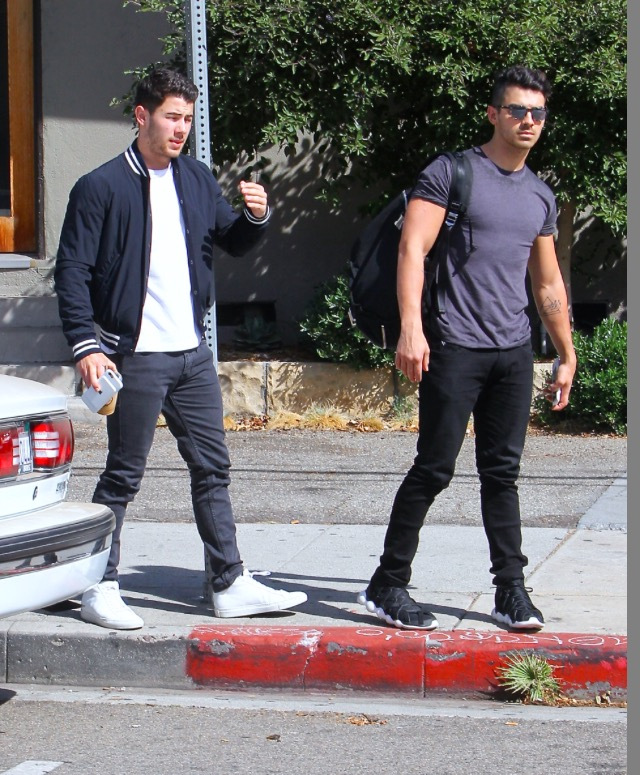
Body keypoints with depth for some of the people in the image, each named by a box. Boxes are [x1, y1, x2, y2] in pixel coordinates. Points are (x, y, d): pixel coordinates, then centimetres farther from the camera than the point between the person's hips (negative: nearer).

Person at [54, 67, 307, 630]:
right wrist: (86, 346, -17)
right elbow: (72, 272, -9)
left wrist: (256, 216, -3)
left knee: (213, 467, 9)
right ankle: (100, 589, 10)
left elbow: (233, 243, 20)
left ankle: (231, 584, 16)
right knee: (124, 475, 0)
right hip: (136, 355, -6)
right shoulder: (102, 187, -8)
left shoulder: (197, 180, 11)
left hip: (193, 352, 6)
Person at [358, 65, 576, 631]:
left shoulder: (540, 196, 16)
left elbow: (548, 283, 24)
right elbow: (412, 249, -10)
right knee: (435, 468, -5)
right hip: (455, 348, -5)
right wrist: (411, 327, -21)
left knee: (502, 473, 8)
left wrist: (567, 356, 22)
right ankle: (387, 586, 5)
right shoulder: (451, 174, -2)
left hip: (515, 352, 5)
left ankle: (512, 590, 13)